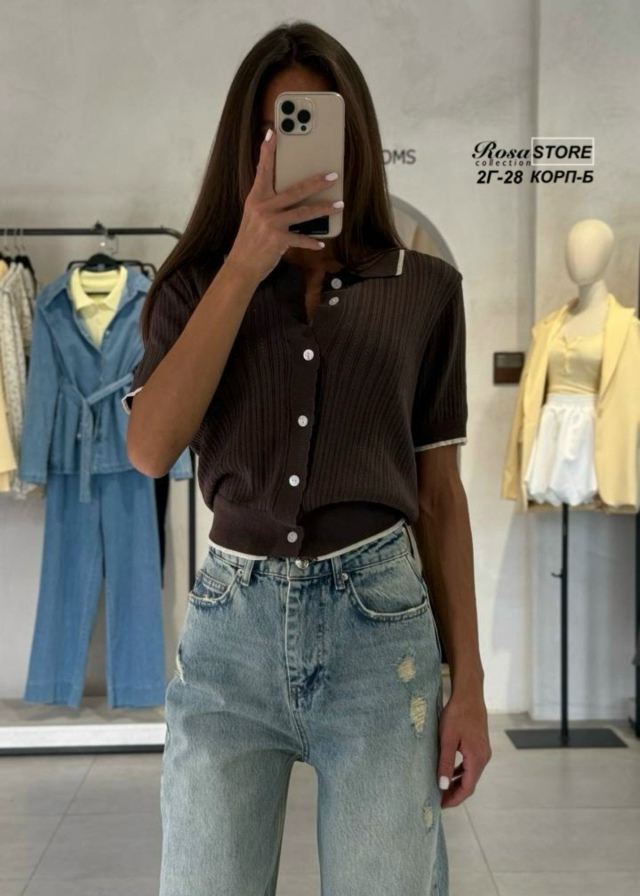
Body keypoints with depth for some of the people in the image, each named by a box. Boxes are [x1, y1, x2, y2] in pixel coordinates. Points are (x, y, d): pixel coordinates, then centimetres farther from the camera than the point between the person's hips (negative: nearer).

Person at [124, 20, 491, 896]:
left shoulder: (424, 289, 4)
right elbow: (150, 448, -11)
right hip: (231, 625, 1)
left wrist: (469, 683, 3)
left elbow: (441, 492, 5)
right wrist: (245, 265, -15)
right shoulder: (198, 282, 5)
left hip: (379, 625, 0)